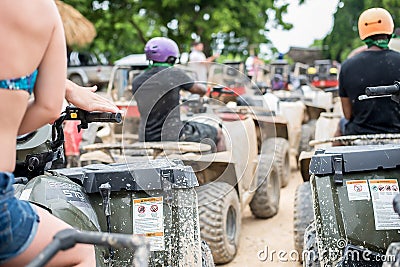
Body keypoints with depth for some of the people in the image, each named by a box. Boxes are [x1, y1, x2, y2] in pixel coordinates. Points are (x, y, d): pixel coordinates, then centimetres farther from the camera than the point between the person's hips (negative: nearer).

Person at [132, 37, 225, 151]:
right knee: (218, 133, 15)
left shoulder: (136, 82, 2)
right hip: (173, 137, -5)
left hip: (147, 139, 6)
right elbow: (201, 90, 2)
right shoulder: (175, 74, -11)